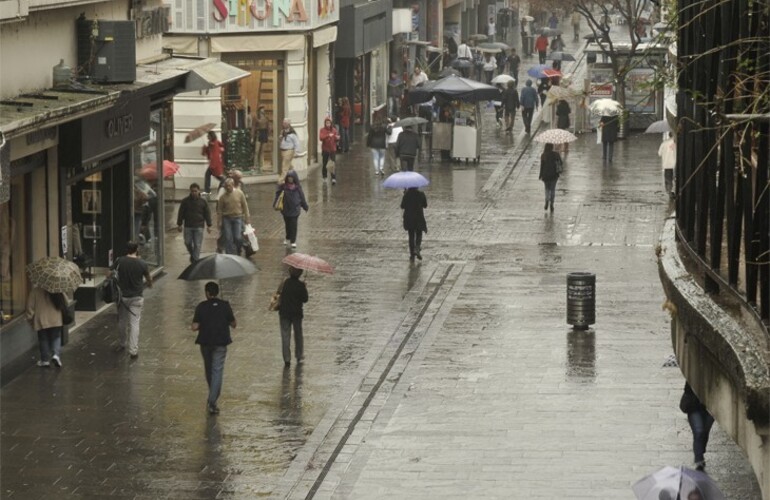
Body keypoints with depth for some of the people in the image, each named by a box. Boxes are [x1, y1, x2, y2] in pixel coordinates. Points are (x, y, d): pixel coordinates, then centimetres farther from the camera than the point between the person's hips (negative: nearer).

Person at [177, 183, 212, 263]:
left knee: (197, 245, -4)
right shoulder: (185, 201, 2)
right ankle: (192, 254, 33)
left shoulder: (203, 202, 2)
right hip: (188, 226, 1)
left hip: (199, 227, -1)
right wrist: (179, 224, 2)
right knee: (188, 243, 7)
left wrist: (209, 225, 2)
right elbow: (181, 213, 5)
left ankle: (195, 260, -1)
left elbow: (207, 214, 6)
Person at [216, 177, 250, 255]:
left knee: (238, 238, -6)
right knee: (228, 239, -3)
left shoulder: (239, 193, 0)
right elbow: (219, 210, 4)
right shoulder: (223, 196, 1)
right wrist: (219, 222, 0)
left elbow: (245, 206, 5)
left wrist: (246, 218, 4)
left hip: (238, 217, -1)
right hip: (227, 219, 1)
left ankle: (238, 252, 19)